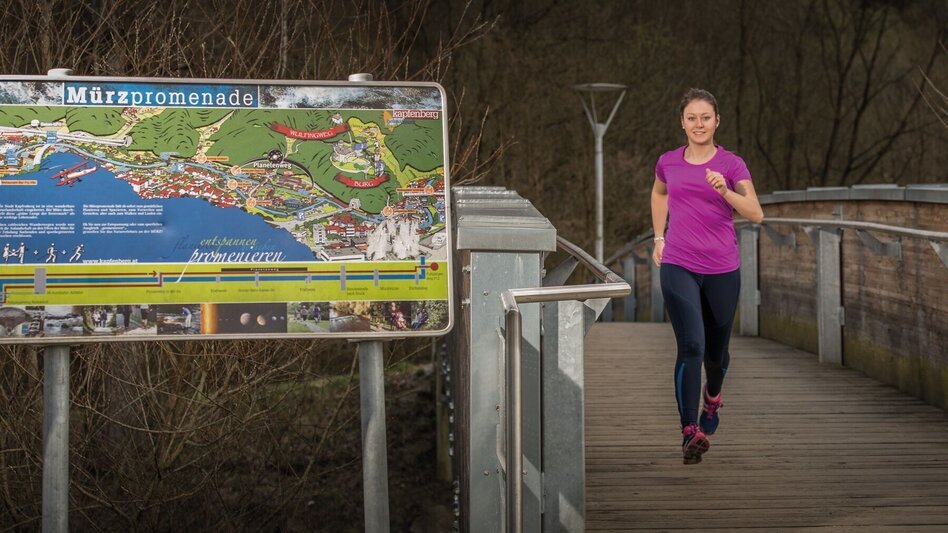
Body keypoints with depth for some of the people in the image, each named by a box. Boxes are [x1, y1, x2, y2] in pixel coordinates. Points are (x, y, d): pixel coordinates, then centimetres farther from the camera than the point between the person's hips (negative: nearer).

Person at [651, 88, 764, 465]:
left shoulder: (731, 164, -3)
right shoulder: (668, 163, 4)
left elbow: (755, 214, -15)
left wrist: (725, 191, -29)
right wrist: (659, 238, 21)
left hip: (722, 270, 0)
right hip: (678, 267, 0)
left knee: (716, 349, 15)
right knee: (691, 346, -17)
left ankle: (712, 398, 49)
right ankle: (690, 432, -19)